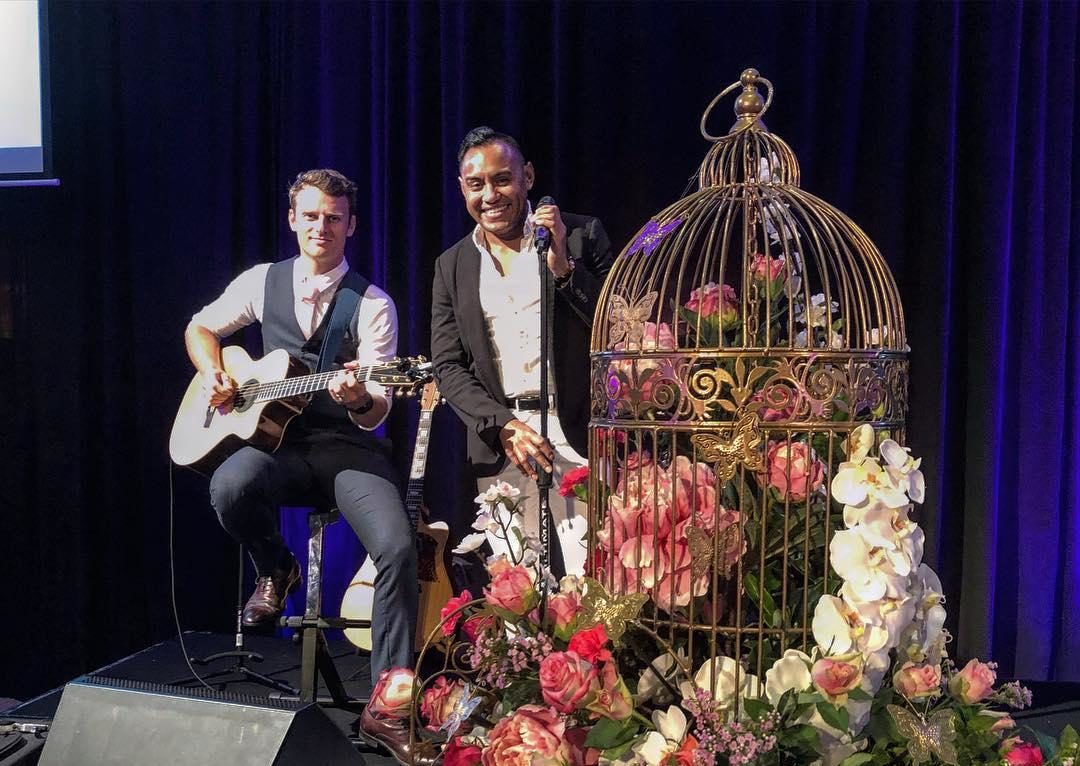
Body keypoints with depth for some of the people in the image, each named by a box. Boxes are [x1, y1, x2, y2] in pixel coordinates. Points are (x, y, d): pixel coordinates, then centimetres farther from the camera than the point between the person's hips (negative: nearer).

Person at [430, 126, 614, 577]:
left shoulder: (582, 236, 4)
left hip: (577, 431, -2)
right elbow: (448, 367, 7)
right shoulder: (452, 267, 12)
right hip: (498, 436, 3)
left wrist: (564, 267, -14)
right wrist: (502, 426, -8)